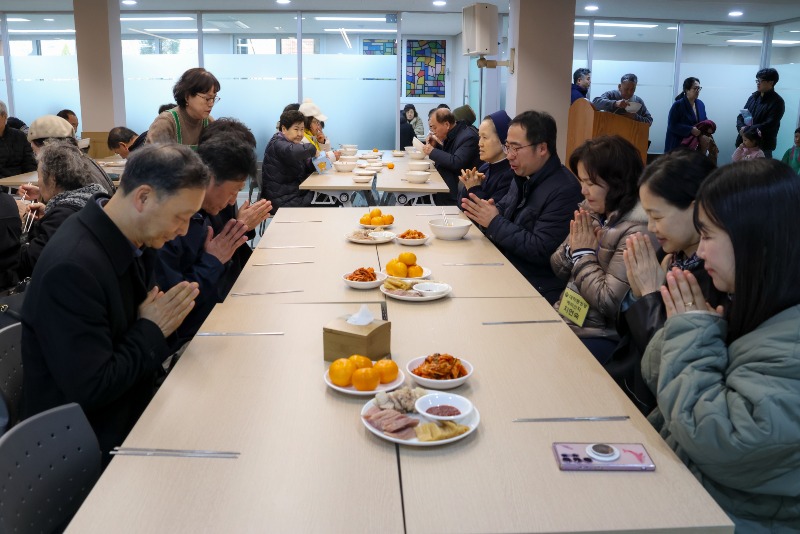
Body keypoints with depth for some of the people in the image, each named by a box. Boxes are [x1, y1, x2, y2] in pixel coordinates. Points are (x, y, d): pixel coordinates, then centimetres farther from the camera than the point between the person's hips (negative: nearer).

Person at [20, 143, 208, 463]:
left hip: (128, 413, 8)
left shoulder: (134, 240, -3)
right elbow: (90, 391, -27)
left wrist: (168, 315, -8)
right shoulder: (72, 267, -28)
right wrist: (152, 330, -18)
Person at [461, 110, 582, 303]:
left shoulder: (564, 190, -19)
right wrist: (490, 211, -2)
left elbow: (541, 250, -22)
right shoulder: (523, 177, 10)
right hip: (506, 272, 9)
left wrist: (495, 222, -18)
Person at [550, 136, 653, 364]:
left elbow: (608, 303, -22)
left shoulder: (635, 230, -21)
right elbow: (558, 268, 10)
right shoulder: (592, 211, 4)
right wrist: (573, 248, -10)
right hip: (566, 317, 7)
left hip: (602, 335, -7)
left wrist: (583, 253, -14)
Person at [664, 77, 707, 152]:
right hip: (677, 145, -6)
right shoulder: (678, 105, -12)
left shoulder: (700, 104, 10)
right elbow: (672, 125, -18)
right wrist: (690, 130, -25)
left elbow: (704, 120, 19)